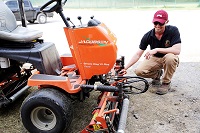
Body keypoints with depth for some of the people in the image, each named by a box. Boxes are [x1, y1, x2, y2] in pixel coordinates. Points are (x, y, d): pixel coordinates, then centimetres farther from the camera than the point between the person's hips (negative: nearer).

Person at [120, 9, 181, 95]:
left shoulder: (173, 30, -20)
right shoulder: (148, 36, -14)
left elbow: (177, 50, -31)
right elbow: (138, 54, -13)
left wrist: (157, 49, -38)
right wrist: (125, 68, -23)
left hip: (168, 58, -2)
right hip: (154, 58, 3)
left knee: (170, 57, -38)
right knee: (138, 71, -20)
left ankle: (166, 83, -11)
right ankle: (157, 74, 14)